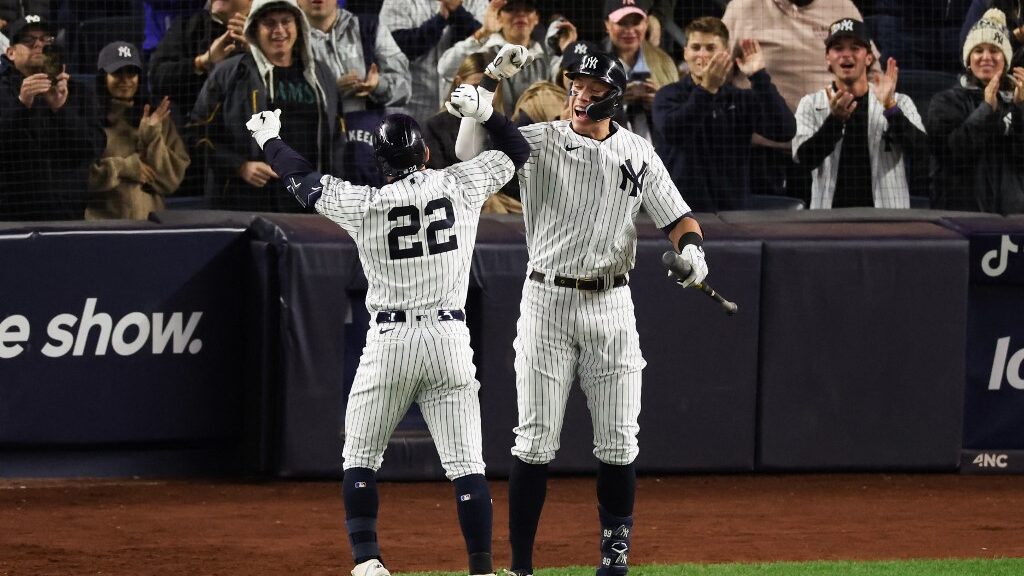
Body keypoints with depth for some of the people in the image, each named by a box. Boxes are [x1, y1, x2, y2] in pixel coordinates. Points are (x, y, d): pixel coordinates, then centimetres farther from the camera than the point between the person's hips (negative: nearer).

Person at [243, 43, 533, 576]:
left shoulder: (363, 205, -3)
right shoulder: (461, 186, 0)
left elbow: (303, 179, 12)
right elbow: (516, 151, 15)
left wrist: (268, 139, 28)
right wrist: (484, 105, 20)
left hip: (389, 340, -1)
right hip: (450, 338, 1)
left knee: (360, 458, 11)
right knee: (465, 463, 1)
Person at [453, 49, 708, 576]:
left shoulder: (638, 155, 4)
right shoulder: (538, 142, -3)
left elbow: (676, 217, 6)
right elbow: (470, 154, -16)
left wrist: (691, 247, -16)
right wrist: (476, 105, -32)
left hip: (610, 305, 2)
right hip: (546, 299, -2)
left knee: (617, 440, 4)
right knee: (536, 439, -2)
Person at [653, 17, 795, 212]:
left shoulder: (742, 100, 7)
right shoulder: (668, 96, 1)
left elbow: (784, 131, -9)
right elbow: (671, 132, -21)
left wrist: (759, 77, -16)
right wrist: (706, 89, -32)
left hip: (733, 209, 2)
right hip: (679, 209, -2)